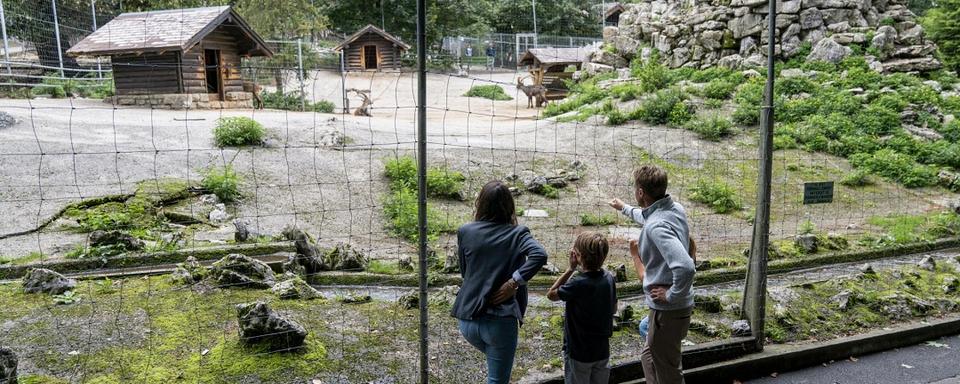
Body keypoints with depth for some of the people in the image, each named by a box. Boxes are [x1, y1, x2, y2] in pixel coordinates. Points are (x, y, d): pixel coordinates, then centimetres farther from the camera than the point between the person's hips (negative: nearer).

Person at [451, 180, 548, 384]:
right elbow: (539, 255, -23)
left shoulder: (465, 232, 2)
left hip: (468, 319, 3)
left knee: (496, 363, 32)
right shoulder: (517, 233, -4)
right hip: (500, 321, -3)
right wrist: (514, 282, -18)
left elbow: (464, 272, 10)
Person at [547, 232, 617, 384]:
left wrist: (571, 269, -12)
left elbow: (551, 295, -9)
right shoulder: (609, 278, -6)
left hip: (579, 353, -6)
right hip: (602, 351, 6)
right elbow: (613, 310, 8)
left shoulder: (578, 283, -25)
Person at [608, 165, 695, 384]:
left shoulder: (656, 226, -28)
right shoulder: (675, 208, 1)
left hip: (667, 310, -10)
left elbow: (685, 268, -40)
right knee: (649, 357, 27)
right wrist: (624, 209, 41)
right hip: (674, 307, 10)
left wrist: (672, 295, -24)